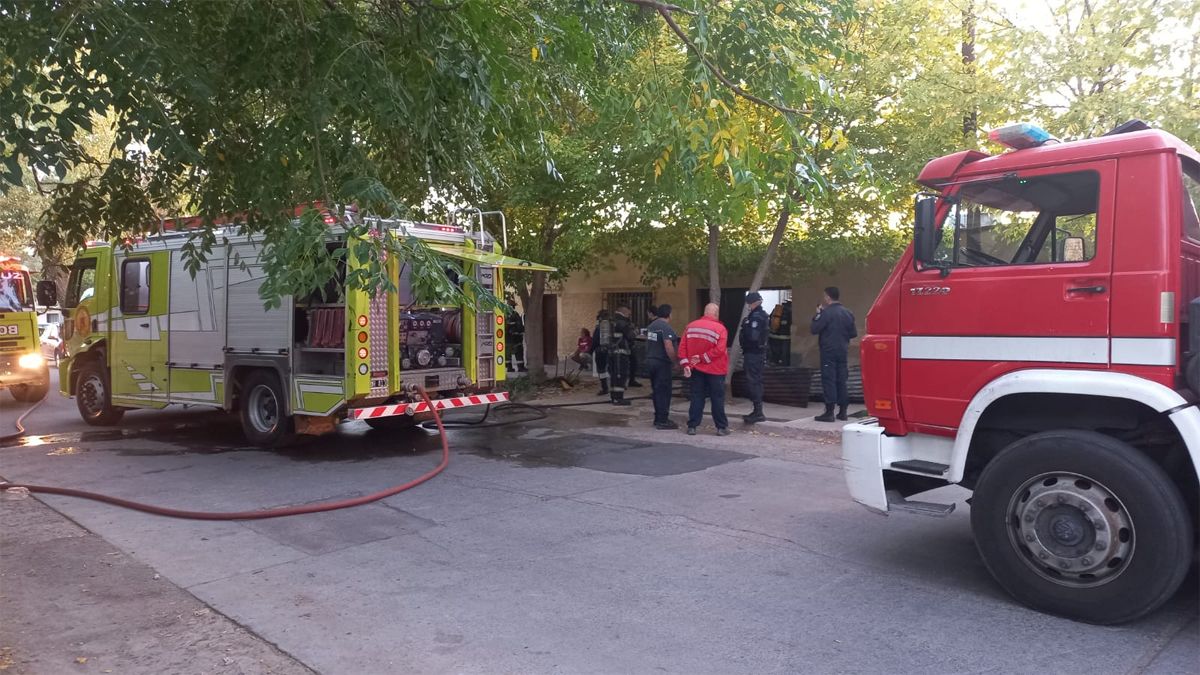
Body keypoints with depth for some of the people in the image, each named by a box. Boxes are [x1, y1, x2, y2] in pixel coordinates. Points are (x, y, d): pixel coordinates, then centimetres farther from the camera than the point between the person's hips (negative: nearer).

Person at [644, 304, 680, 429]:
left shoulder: (651, 325, 12)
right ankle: (662, 421, -2)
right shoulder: (666, 327, -17)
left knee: (657, 391, 16)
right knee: (664, 392, -3)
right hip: (662, 363, -9)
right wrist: (674, 361, -16)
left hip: (650, 361, 9)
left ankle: (658, 418, 23)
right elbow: (668, 347, -25)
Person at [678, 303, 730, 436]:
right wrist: (702, 358, -15)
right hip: (715, 370, -4)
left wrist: (685, 364, -4)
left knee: (696, 398, 9)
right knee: (717, 399, 5)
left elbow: (682, 347, -2)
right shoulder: (720, 328, -11)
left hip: (696, 369, 4)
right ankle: (722, 427, 10)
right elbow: (719, 350, -20)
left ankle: (692, 426, 10)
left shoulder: (690, 326, 2)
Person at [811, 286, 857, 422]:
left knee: (829, 381, -4)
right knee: (841, 381, 11)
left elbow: (815, 329, -13)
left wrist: (818, 314, -1)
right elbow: (854, 333, 9)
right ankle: (842, 412, 14)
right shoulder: (848, 313, 7)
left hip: (828, 351, -6)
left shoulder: (827, 313, -14)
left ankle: (829, 413, -5)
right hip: (842, 351, 6)